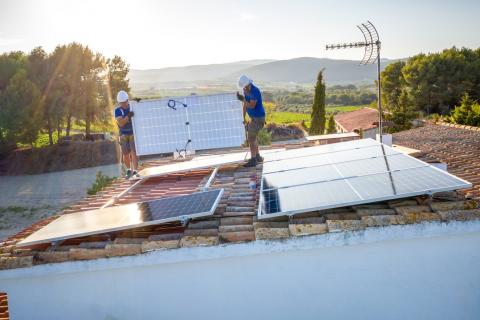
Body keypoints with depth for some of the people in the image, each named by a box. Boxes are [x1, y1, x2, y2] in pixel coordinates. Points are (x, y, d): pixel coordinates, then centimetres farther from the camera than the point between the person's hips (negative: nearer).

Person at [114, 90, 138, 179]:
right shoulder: (117, 110, -11)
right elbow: (120, 123, -22)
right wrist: (128, 116, -40)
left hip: (134, 133, 0)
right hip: (124, 135, 0)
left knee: (134, 152, -13)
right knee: (126, 154, 1)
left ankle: (134, 171, -12)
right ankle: (129, 170, 23)